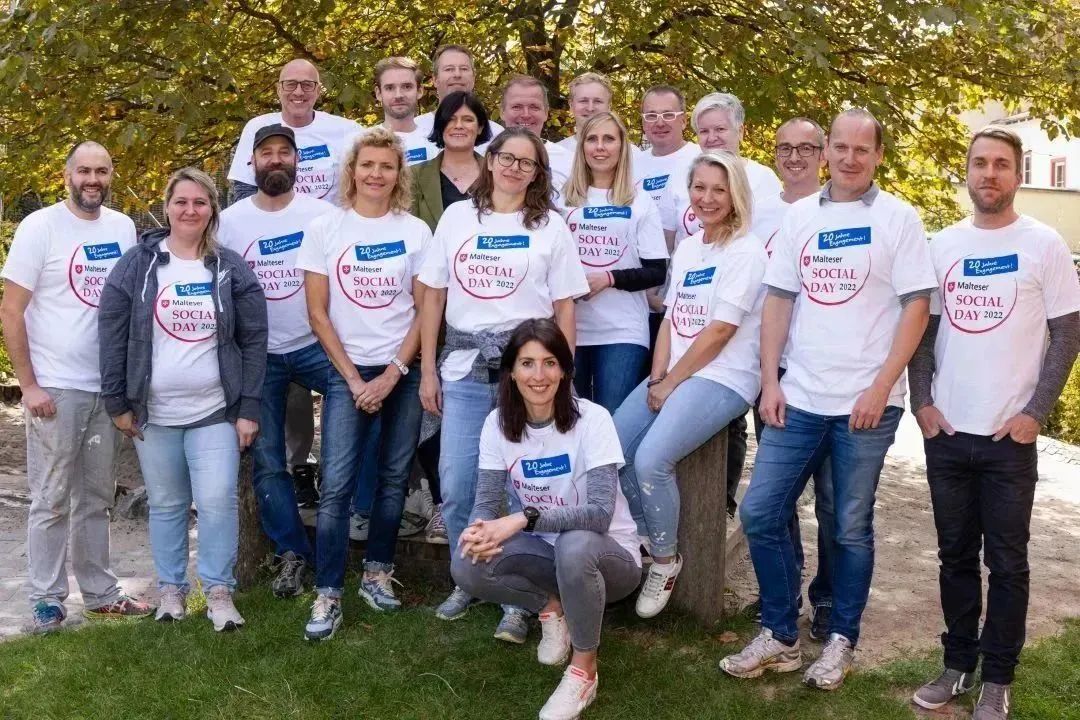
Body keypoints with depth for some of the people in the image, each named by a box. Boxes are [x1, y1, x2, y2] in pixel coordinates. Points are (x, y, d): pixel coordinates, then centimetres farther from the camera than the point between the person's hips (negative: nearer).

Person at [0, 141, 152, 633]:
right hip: (55, 388, -5)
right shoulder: (40, 227, -7)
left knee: (96, 498, 14)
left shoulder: (123, 228, 7)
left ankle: (100, 593, 24)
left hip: (108, 387, 5)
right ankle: (46, 601, 13)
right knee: (52, 500, 2)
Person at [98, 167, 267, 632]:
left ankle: (219, 590, 8)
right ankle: (170, 588, 25)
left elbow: (254, 340, -1)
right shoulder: (137, 265, -1)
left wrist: (249, 408, -5)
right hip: (153, 412, 1)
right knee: (166, 503, 11)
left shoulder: (232, 270, 0)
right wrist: (116, 402, -4)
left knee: (218, 500, -6)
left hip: (216, 410, 0)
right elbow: (112, 335, -1)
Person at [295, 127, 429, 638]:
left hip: (403, 371, 2)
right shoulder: (325, 229, -1)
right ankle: (327, 595, -1)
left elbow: (425, 310, 0)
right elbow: (317, 313, -2)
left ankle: (377, 573, 23)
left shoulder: (415, 231, 2)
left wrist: (392, 375, -8)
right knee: (336, 485, -7)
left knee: (395, 477, 8)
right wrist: (354, 378, -7)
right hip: (347, 372, -1)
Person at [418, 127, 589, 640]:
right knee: (456, 485, 1)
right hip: (464, 366, 2)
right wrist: (428, 369, 6)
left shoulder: (550, 226, 5)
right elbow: (434, 295, 10)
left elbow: (564, 307, 5)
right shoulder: (457, 217, 9)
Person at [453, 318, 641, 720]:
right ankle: (551, 608, 6)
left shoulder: (591, 419, -21)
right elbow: (487, 501, -10)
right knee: (467, 565, -21)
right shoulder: (498, 423, -7)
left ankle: (584, 669, -15)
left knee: (574, 546, -38)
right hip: (547, 551, 4)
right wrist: (480, 529, -34)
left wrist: (522, 519, -40)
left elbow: (600, 512, -29)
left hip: (607, 554, -4)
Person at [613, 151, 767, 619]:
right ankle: (645, 541, 11)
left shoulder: (746, 252, -9)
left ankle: (666, 559, 0)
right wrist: (657, 379, -2)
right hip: (673, 374, 7)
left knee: (650, 460, -24)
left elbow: (719, 332, -15)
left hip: (722, 379, -7)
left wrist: (671, 384, -12)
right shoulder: (686, 248, 15)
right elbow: (671, 319, 12)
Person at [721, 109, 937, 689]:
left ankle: (840, 641, 23)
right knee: (760, 514, 2)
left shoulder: (898, 218, -2)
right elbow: (778, 301, 9)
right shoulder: (799, 216, 8)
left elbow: (916, 307, -6)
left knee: (850, 529, 6)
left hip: (866, 403, -4)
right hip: (799, 398, 4)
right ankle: (780, 637, 17)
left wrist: (881, 388, -13)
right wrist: (770, 382, 0)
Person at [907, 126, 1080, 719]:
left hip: (1010, 434, -3)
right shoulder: (942, 245, 7)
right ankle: (958, 663, 25)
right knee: (955, 555, 12)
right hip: (946, 431, 3)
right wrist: (921, 401, 0)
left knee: (1006, 562, 4)